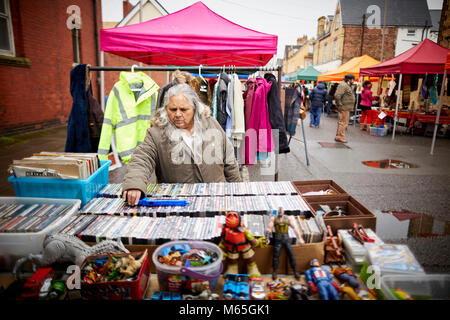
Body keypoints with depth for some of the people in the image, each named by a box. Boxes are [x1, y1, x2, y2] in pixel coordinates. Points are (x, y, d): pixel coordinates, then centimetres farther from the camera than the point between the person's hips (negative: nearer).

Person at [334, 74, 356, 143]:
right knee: (343, 122, -8)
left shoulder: (347, 85, 20)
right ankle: (340, 137, -2)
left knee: (342, 122, 14)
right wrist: (339, 105, -20)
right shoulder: (343, 85, -14)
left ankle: (338, 136, 21)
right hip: (344, 108, -11)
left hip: (346, 108, 11)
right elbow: (337, 95, -25)